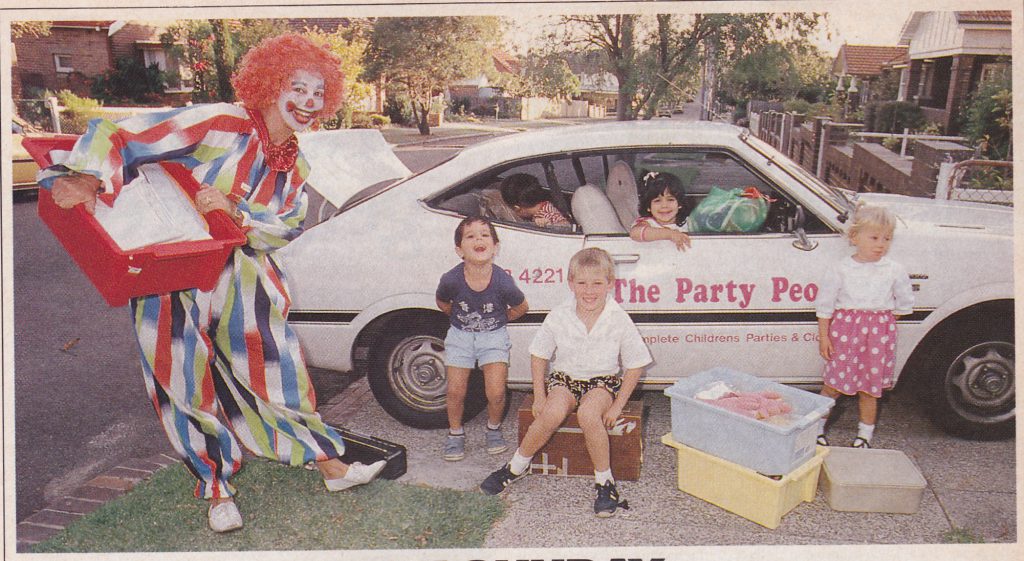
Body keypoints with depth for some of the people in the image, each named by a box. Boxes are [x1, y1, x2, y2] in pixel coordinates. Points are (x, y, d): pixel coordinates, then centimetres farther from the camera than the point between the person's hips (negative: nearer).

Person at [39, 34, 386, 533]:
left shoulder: (295, 165, 3)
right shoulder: (221, 125, -17)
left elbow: (286, 227, -4)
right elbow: (120, 136, -19)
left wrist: (234, 211, -22)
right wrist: (87, 180, -35)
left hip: (243, 280, 4)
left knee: (276, 371, 7)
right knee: (189, 386, 6)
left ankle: (332, 467, 22)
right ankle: (217, 491, 26)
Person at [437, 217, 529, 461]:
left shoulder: (503, 282, -26)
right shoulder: (451, 280, -24)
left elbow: (521, 307, -3)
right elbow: (442, 303, 2)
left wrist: (498, 320, 4)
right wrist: (462, 319, 6)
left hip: (493, 335, -1)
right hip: (459, 335, 1)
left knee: (496, 392, -9)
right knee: (455, 392, 0)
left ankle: (494, 429, 22)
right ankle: (455, 433, 27)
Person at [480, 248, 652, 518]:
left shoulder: (619, 321, -13)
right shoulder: (559, 316, -10)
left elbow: (635, 366, -4)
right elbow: (539, 355, 3)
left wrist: (617, 405, -8)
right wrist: (539, 396, -3)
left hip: (603, 381, -1)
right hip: (564, 378, 2)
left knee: (588, 414, -34)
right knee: (553, 412, -30)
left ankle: (604, 481, -14)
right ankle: (517, 466, -6)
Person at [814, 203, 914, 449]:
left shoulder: (894, 271, 1)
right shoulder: (840, 269, -4)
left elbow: (904, 304, 13)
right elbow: (825, 306, -1)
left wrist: (883, 323, 7)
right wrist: (823, 336, -4)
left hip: (879, 335, 2)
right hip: (844, 331, -1)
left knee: (869, 388, 9)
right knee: (833, 385, 1)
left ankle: (865, 435, 24)